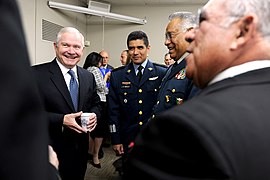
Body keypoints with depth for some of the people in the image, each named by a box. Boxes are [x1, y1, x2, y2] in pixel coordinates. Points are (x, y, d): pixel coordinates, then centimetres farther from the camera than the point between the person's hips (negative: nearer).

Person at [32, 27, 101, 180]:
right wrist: (61, 120, -25)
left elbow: (96, 104, 12)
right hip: (51, 151, -5)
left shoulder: (89, 76, 5)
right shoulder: (37, 74, -12)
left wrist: (94, 115, -10)